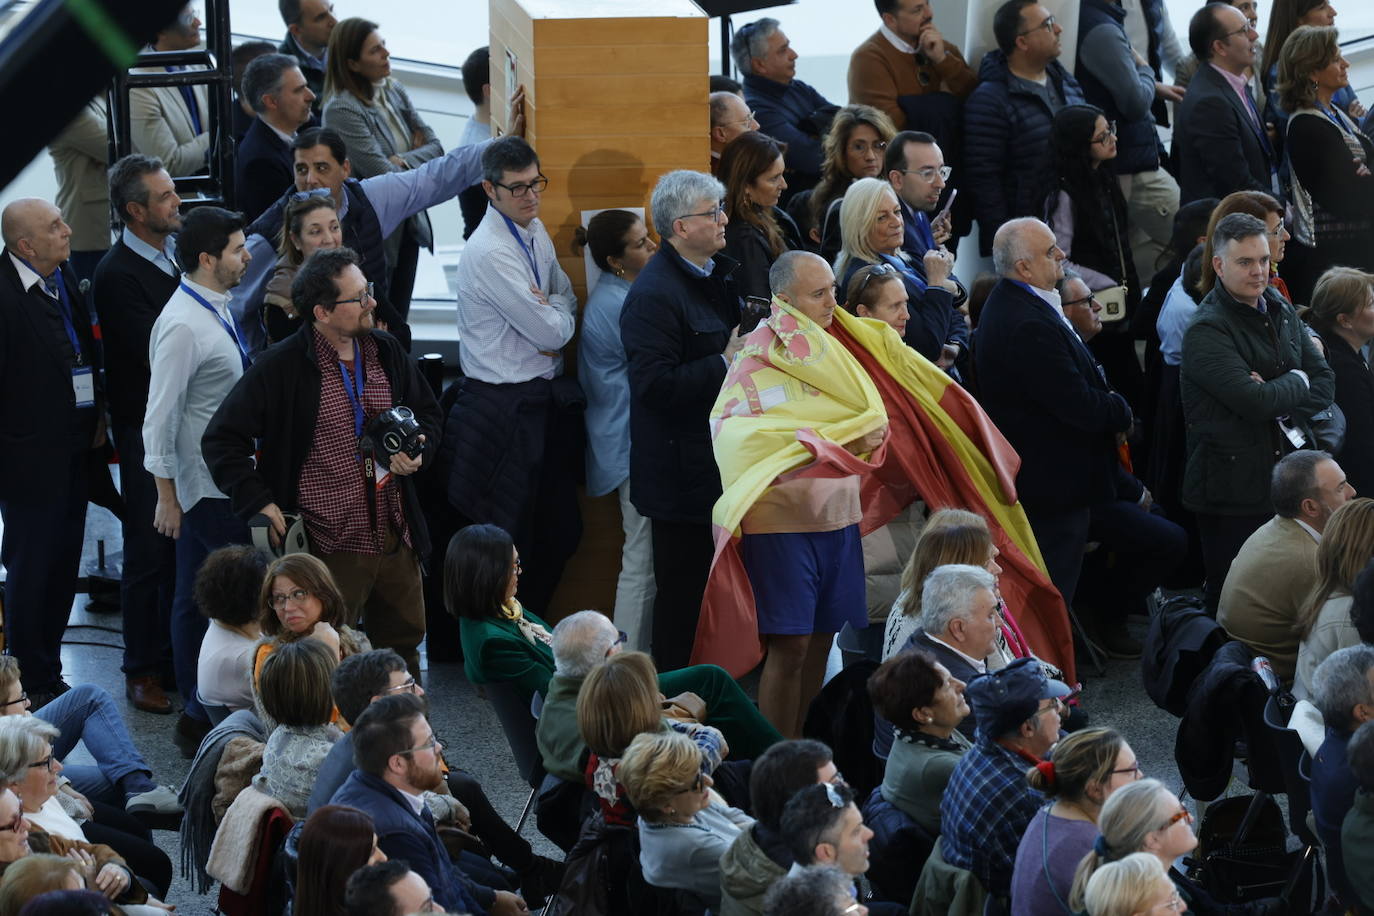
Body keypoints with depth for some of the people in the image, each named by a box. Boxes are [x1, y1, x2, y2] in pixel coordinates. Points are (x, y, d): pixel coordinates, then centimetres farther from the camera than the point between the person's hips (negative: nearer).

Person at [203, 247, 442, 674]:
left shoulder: (385, 351, 6)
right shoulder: (281, 368, -11)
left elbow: (426, 411, 23)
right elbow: (222, 439, -8)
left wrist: (416, 452, 2)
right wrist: (260, 504, -15)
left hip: (395, 538, 6)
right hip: (329, 549, -6)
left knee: (403, 644, 18)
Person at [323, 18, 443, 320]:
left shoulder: (394, 91, 6)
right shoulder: (340, 109, -18)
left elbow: (435, 146, 5)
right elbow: (380, 172, -21)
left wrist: (404, 161, -14)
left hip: (408, 225, 7)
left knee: (399, 318, 12)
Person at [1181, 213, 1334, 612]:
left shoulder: (1281, 311, 13)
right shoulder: (1207, 332, -13)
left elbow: (1325, 382, 11)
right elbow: (1255, 401, -24)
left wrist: (1278, 400, -9)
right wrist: (1297, 383, -4)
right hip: (1234, 487, -7)